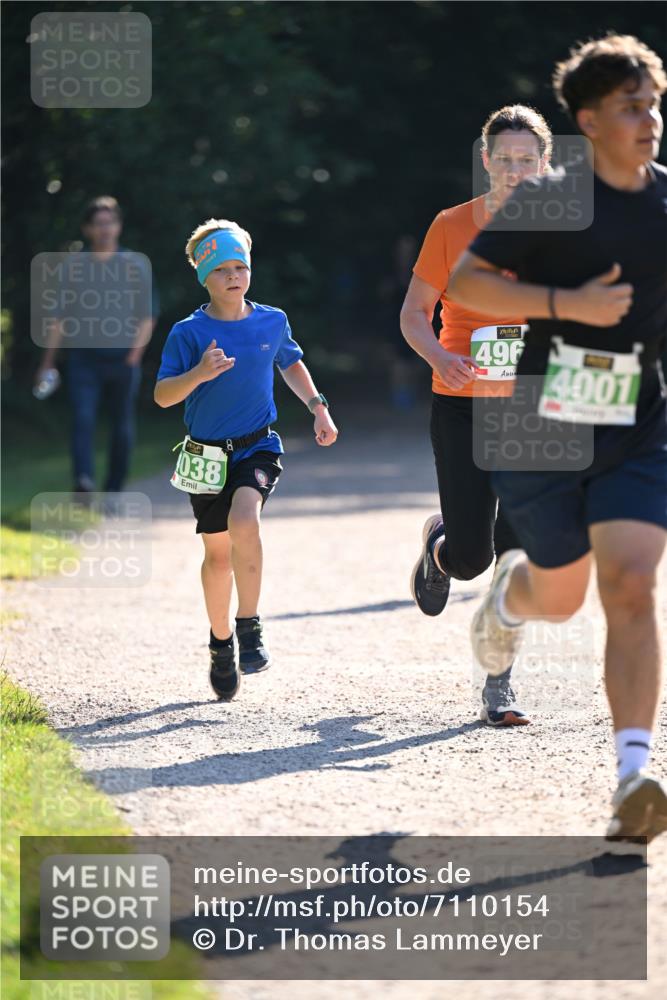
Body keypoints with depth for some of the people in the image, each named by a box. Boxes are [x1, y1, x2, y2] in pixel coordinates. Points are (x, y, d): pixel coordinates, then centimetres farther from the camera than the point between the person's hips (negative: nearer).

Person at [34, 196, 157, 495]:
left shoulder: (135, 265, 5)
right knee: (82, 418, -18)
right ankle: (83, 482, -30)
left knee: (122, 427, 3)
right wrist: (47, 362, 9)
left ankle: (113, 490, 14)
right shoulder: (74, 265, 7)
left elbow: (148, 315, 7)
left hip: (122, 360, 0)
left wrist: (135, 353, -8)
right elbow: (61, 317, 12)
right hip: (83, 358, 0)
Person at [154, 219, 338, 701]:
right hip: (207, 456, 0)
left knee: (244, 521, -29)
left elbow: (291, 363, 22)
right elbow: (163, 395, -9)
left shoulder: (272, 322, 1)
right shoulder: (189, 332, -7)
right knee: (218, 553, 9)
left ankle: (250, 626, -15)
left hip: (258, 448, 0)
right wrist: (198, 375, -26)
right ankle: (221, 642, 32)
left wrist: (318, 407, 14)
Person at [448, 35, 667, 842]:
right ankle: (507, 592, 48)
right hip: (545, 423, -2)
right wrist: (569, 304, -21)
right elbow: (462, 282, -13)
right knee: (560, 595, 8)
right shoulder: (548, 201, -9)